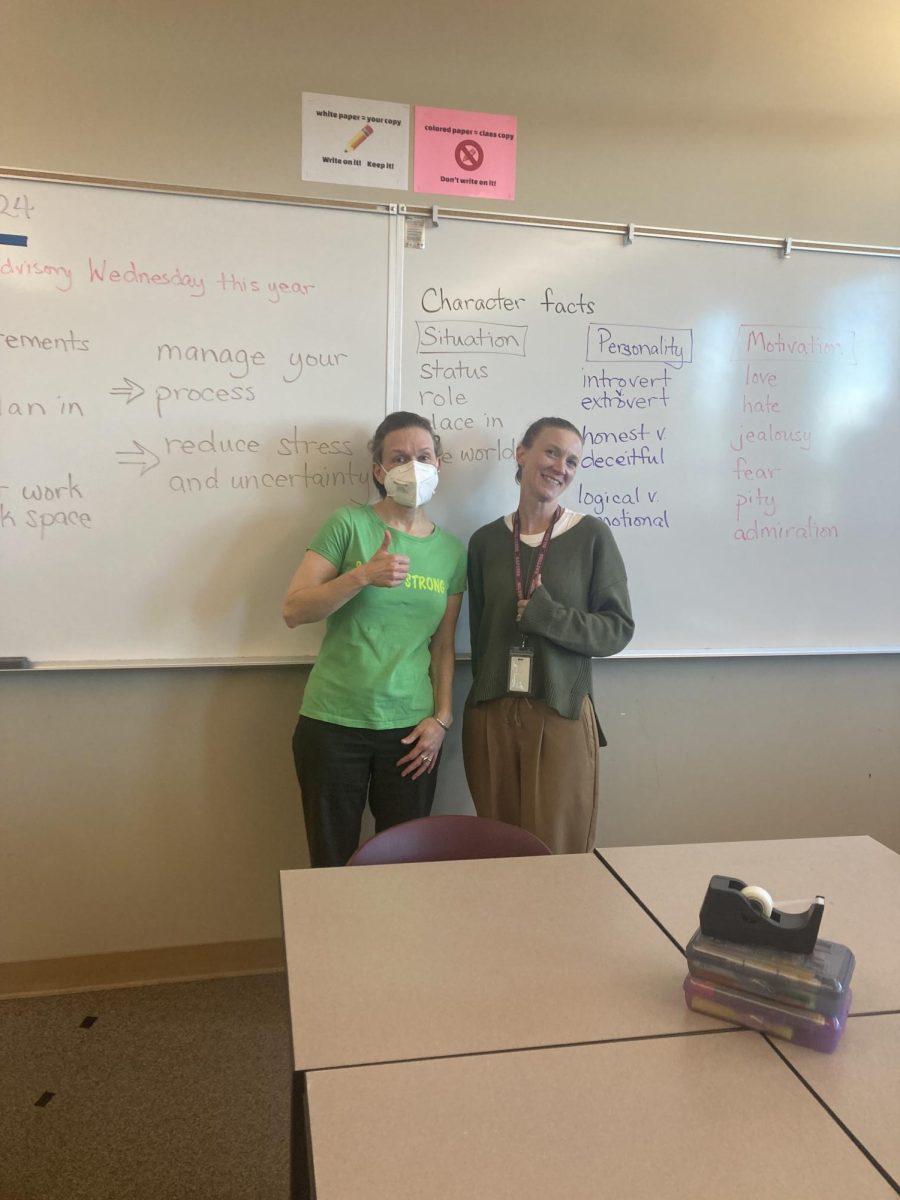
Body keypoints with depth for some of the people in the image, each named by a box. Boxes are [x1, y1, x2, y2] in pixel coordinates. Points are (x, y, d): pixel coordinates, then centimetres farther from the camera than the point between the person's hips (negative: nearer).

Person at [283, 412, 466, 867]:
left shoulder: (451, 550, 7)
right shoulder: (348, 524, -4)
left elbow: (443, 646, 10)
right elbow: (293, 610, -9)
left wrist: (441, 718, 2)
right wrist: (362, 575, -20)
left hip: (410, 730, 3)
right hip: (333, 725, -2)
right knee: (333, 864, 7)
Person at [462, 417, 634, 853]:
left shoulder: (592, 535, -2)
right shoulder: (486, 540, 6)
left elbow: (618, 629, -4)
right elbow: (480, 633, 11)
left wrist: (543, 614, -16)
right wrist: (489, 694, 3)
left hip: (562, 716, -2)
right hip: (490, 715, 3)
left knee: (555, 856, 4)